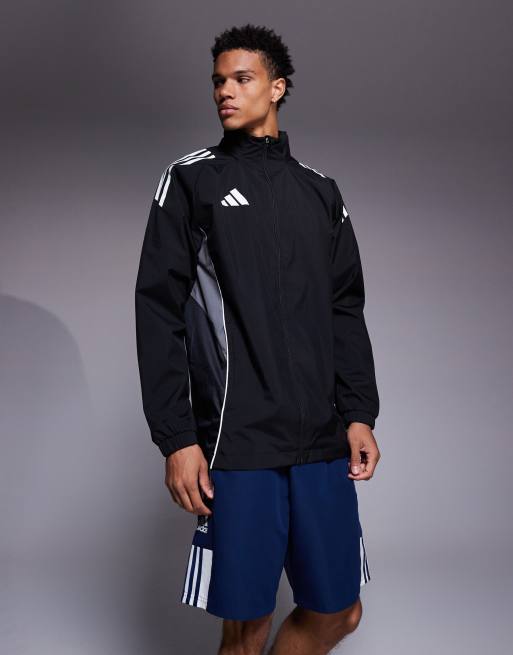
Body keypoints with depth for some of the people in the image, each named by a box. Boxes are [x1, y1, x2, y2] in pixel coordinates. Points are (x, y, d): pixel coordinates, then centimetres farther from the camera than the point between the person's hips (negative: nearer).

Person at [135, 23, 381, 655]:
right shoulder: (190, 179, 3)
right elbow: (159, 312, -3)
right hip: (235, 444, -4)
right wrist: (175, 438, -10)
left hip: (323, 440, 4)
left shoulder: (320, 190, 15)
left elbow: (346, 312, 15)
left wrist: (360, 413, 4)